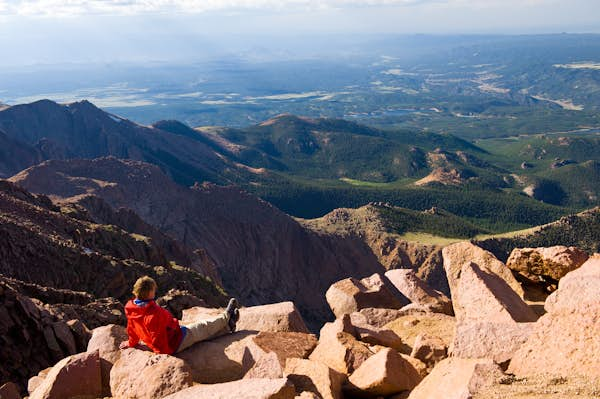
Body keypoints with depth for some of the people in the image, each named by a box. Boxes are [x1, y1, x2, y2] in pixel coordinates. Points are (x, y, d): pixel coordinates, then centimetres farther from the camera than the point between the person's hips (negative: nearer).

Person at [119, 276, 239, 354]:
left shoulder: (131, 310, -7)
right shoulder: (154, 313, -34)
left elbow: (132, 329, 10)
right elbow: (157, 336, -31)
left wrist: (131, 343, 27)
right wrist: (163, 353, -19)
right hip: (176, 343, -9)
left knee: (203, 330, 20)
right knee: (205, 327, 11)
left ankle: (227, 326, 34)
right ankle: (226, 317, 34)